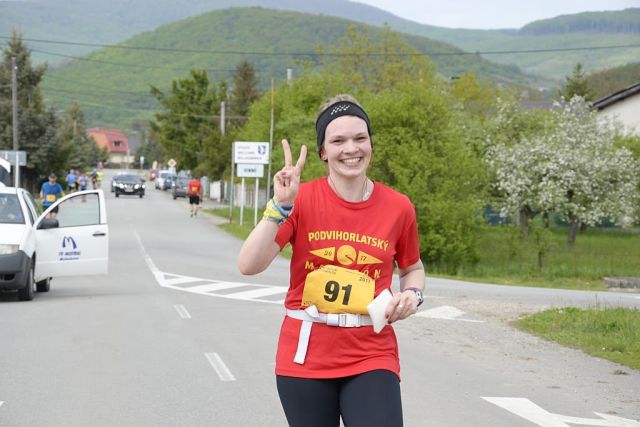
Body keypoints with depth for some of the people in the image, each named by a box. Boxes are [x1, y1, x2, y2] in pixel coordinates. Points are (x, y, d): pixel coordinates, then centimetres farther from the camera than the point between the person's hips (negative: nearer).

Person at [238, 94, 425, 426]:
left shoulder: (398, 207, -1)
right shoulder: (303, 198, -5)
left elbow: (412, 267, 18)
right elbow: (249, 265, -14)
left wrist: (412, 295, -3)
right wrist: (281, 206, -21)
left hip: (371, 357, 0)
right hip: (305, 358, 0)